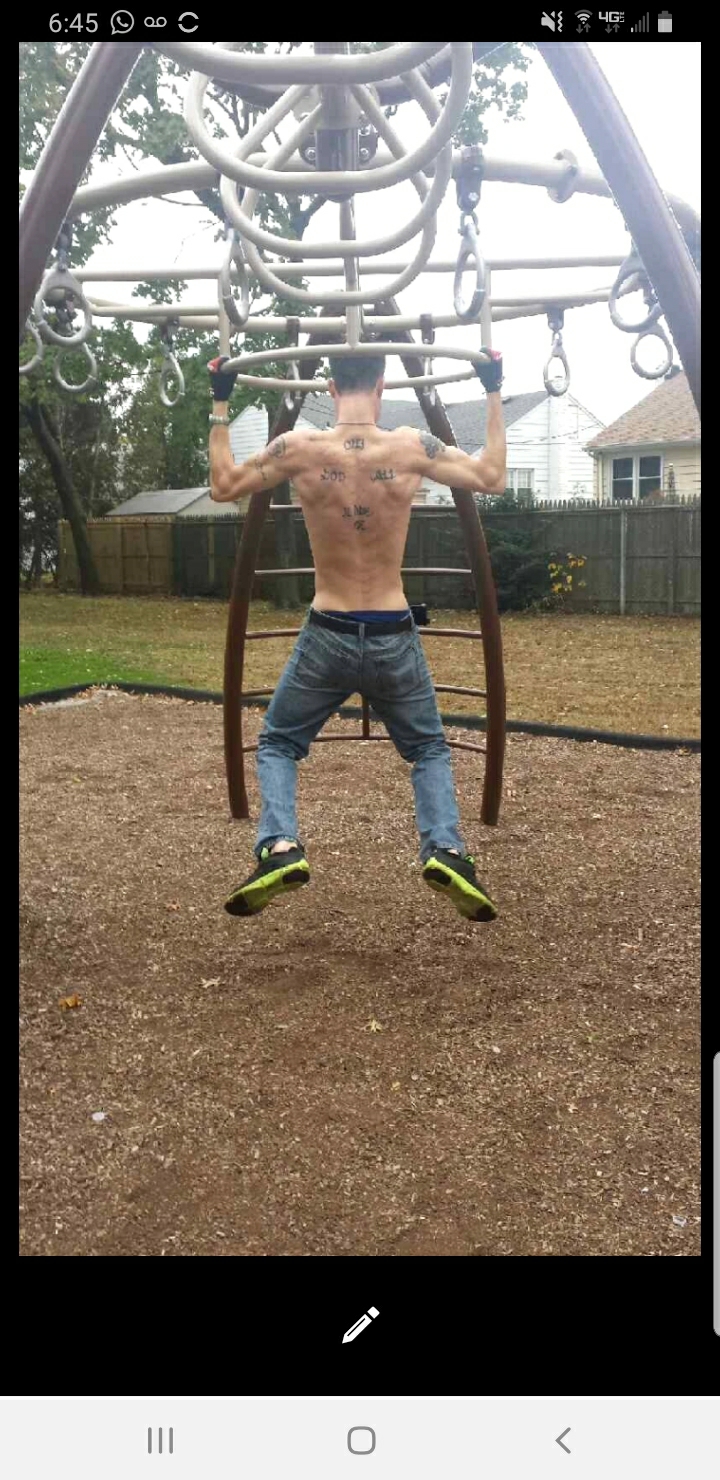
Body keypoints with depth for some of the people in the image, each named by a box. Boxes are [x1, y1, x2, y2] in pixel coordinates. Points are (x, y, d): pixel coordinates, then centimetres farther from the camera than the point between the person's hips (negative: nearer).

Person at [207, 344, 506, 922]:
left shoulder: (300, 449, -7)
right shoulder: (412, 447, -7)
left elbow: (223, 486, 10)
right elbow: (493, 478, 9)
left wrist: (220, 405, 18)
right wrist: (495, 393, 17)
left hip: (327, 636, 0)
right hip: (394, 639, 1)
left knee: (278, 745, 20)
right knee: (429, 749, 22)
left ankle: (281, 846, -4)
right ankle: (446, 849, -2)